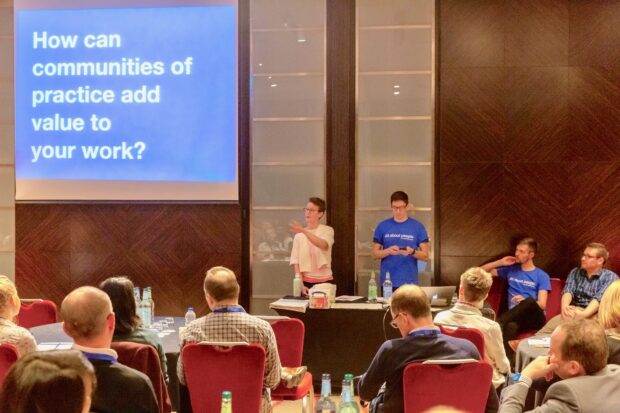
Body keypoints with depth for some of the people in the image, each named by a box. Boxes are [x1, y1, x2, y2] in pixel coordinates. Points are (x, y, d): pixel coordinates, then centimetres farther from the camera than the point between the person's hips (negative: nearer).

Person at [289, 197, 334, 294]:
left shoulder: (327, 230, 0)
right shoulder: (299, 234, 5)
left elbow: (324, 245, -23)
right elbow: (295, 260, 0)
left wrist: (304, 231, -34)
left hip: (324, 281, -1)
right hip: (306, 281, 2)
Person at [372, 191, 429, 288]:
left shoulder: (418, 226, 2)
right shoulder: (382, 226, 4)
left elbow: (425, 255, 3)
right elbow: (375, 254, 5)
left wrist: (412, 252, -17)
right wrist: (388, 251, -14)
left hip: (410, 282, -1)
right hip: (388, 282, 1)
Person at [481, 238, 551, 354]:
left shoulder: (542, 276, 7)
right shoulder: (511, 269, 18)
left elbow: (542, 304, -4)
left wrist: (525, 303, -25)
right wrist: (500, 263, 6)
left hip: (535, 317, -1)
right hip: (515, 317, 2)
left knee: (530, 301, -39)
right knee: (510, 326, -40)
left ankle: (496, 323, -39)